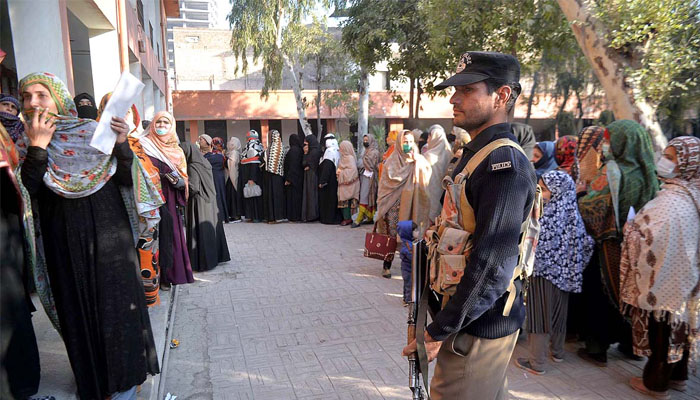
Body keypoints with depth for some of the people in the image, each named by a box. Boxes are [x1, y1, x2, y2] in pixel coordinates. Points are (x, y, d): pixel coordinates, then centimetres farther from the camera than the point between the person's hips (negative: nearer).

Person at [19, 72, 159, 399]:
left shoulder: (95, 133, 0)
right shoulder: (26, 142, 3)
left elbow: (127, 179, -5)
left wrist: (121, 144, -19)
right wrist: (37, 147, -14)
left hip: (109, 236, -1)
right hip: (65, 244, 1)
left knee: (116, 300, 5)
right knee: (78, 307, 10)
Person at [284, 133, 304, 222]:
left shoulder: (293, 150, -15)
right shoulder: (300, 150, 10)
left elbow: (292, 165, -20)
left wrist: (288, 179, -19)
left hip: (293, 177, -8)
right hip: (299, 177, 9)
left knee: (292, 196, -3)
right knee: (298, 195, 12)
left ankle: (294, 217, -1)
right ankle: (299, 215, 16)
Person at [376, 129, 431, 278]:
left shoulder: (418, 159, 10)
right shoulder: (392, 160, 2)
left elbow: (426, 177, -6)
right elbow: (393, 177, -10)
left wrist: (416, 161, -11)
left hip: (411, 204, 2)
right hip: (394, 203, -2)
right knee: (391, 234, 0)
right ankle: (387, 266, 13)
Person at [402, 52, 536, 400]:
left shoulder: (504, 164, -22)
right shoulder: (476, 153, 9)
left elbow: (492, 266, -27)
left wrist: (439, 331, -19)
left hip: (479, 324, -9)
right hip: (478, 317, 9)